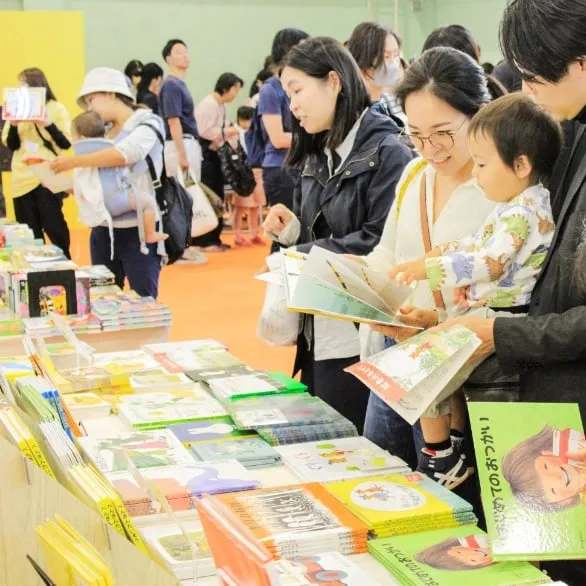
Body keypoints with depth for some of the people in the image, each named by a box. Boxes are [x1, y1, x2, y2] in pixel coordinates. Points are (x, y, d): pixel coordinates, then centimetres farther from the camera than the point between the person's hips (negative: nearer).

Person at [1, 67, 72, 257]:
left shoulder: (56, 109, 0)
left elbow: (66, 143, -7)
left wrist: (49, 125, -20)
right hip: (22, 179, 4)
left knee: (54, 228, -2)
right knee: (29, 234, 6)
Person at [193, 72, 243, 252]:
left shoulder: (221, 105, 14)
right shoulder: (208, 104, -16)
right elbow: (204, 131, -22)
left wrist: (232, 133, 2)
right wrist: (228, 132, -15)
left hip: (214, 154, 10)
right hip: (204, 155, -10)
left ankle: (213, 238, 20)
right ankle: (203, 241, -2)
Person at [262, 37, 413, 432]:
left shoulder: (386, 152, -12)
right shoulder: (318, 156, 14)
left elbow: (382, 243, -21)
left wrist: (303, 255, -17)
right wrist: (292, 231, -1)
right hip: (318, 333, 8)